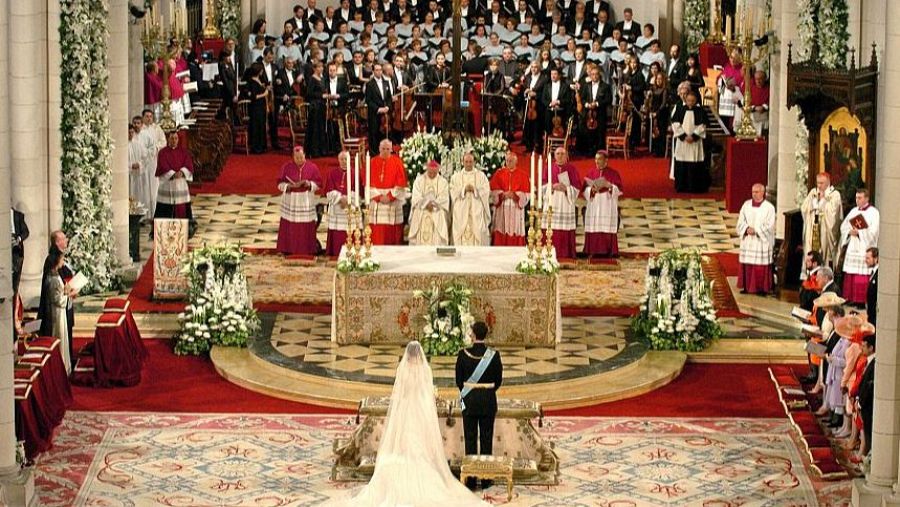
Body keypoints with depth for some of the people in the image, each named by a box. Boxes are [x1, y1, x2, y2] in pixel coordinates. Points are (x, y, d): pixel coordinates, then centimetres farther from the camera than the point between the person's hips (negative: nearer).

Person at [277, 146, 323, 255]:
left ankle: (308, 249, 7)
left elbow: (318, 184, 2)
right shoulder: (286, 167, 0)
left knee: (306, 228, 0)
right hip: (290, 200, 0)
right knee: (290, 228, -1)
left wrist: (309, 184, -18)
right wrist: (291, 186, -17)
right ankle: (288, 249, 5)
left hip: (307, 202, 0)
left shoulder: (312, 167, 0)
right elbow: (280, 184, 0)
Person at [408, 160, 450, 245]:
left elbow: (444, 199, -3)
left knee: (437, 240, -9)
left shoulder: (443, 182, 5)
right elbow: (416, 198, -5)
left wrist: (433, 204, -17)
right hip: (420, 216, 0)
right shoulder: (419, 180, 4)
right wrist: (426, 204, -18)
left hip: (437, 218, 0)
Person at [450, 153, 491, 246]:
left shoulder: (481, 175, 8)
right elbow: (453, 191, 2)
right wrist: (464, 189, -13)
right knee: (462, 233, -5)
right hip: (461, 210, 1)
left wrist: (474, 189, -15)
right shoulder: (456, 176, 12)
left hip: (477, 210, -1)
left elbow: (486, 191, 0)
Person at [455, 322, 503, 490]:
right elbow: (498, 380, 0)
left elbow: (458, 380, -2)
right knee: (487, 438, 8)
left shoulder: (464, 354, -11)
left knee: (470, 438, 6)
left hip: (469, 400, -1)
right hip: (489, 400, 1)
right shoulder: (494, 355, -8)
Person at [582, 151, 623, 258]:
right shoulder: (591, 172, 9)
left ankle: (607, 251, -4)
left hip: (608, 207, -2)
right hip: (594, 206, 2)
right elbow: (585, 189, 7)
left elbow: (619, 189, 0)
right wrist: (592, 190, -13)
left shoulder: (613, 173, 4)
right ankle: (593, 251, -4)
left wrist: (609, 186, -17)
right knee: (594, 228, -5)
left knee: (607, 228, -6)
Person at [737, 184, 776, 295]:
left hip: (762, 242, -4)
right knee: (747, 265, 4)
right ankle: (747, 287, 13)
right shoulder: (746, 205, 7)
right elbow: (741, 221, 5)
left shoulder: (769, 207, -4)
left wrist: (755, 230, -16)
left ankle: (762, 288, 4)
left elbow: (769, 226, -9)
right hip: (748, 241, 4)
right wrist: (747, 228, -14)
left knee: (761, 267, -2)